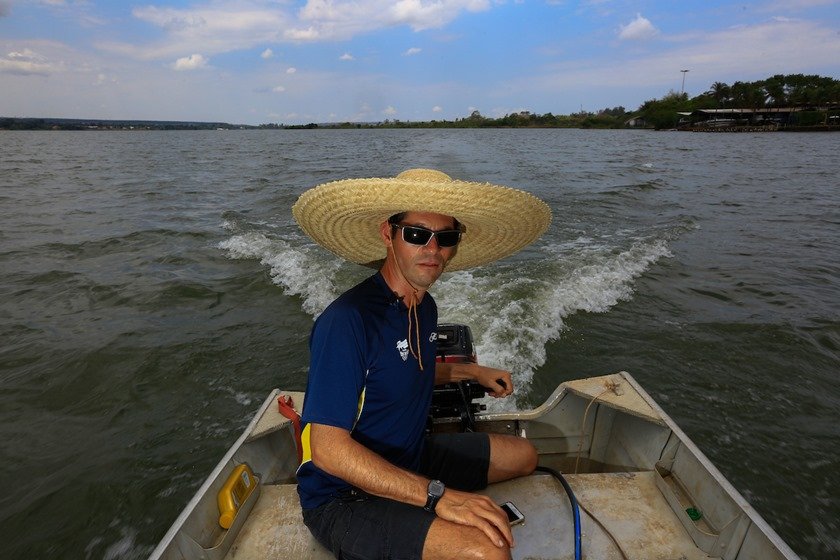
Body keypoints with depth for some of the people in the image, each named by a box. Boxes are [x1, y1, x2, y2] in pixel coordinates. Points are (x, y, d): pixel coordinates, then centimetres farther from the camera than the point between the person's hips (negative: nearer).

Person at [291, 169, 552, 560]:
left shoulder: (424, 306, 2)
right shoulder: (346, 321, -27)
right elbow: (327, 447, -29)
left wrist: (470, 371, 15)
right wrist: (438, 495, -32)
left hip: (408, 460, 9)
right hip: (344, 497, -9)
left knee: (523, 455, 19)